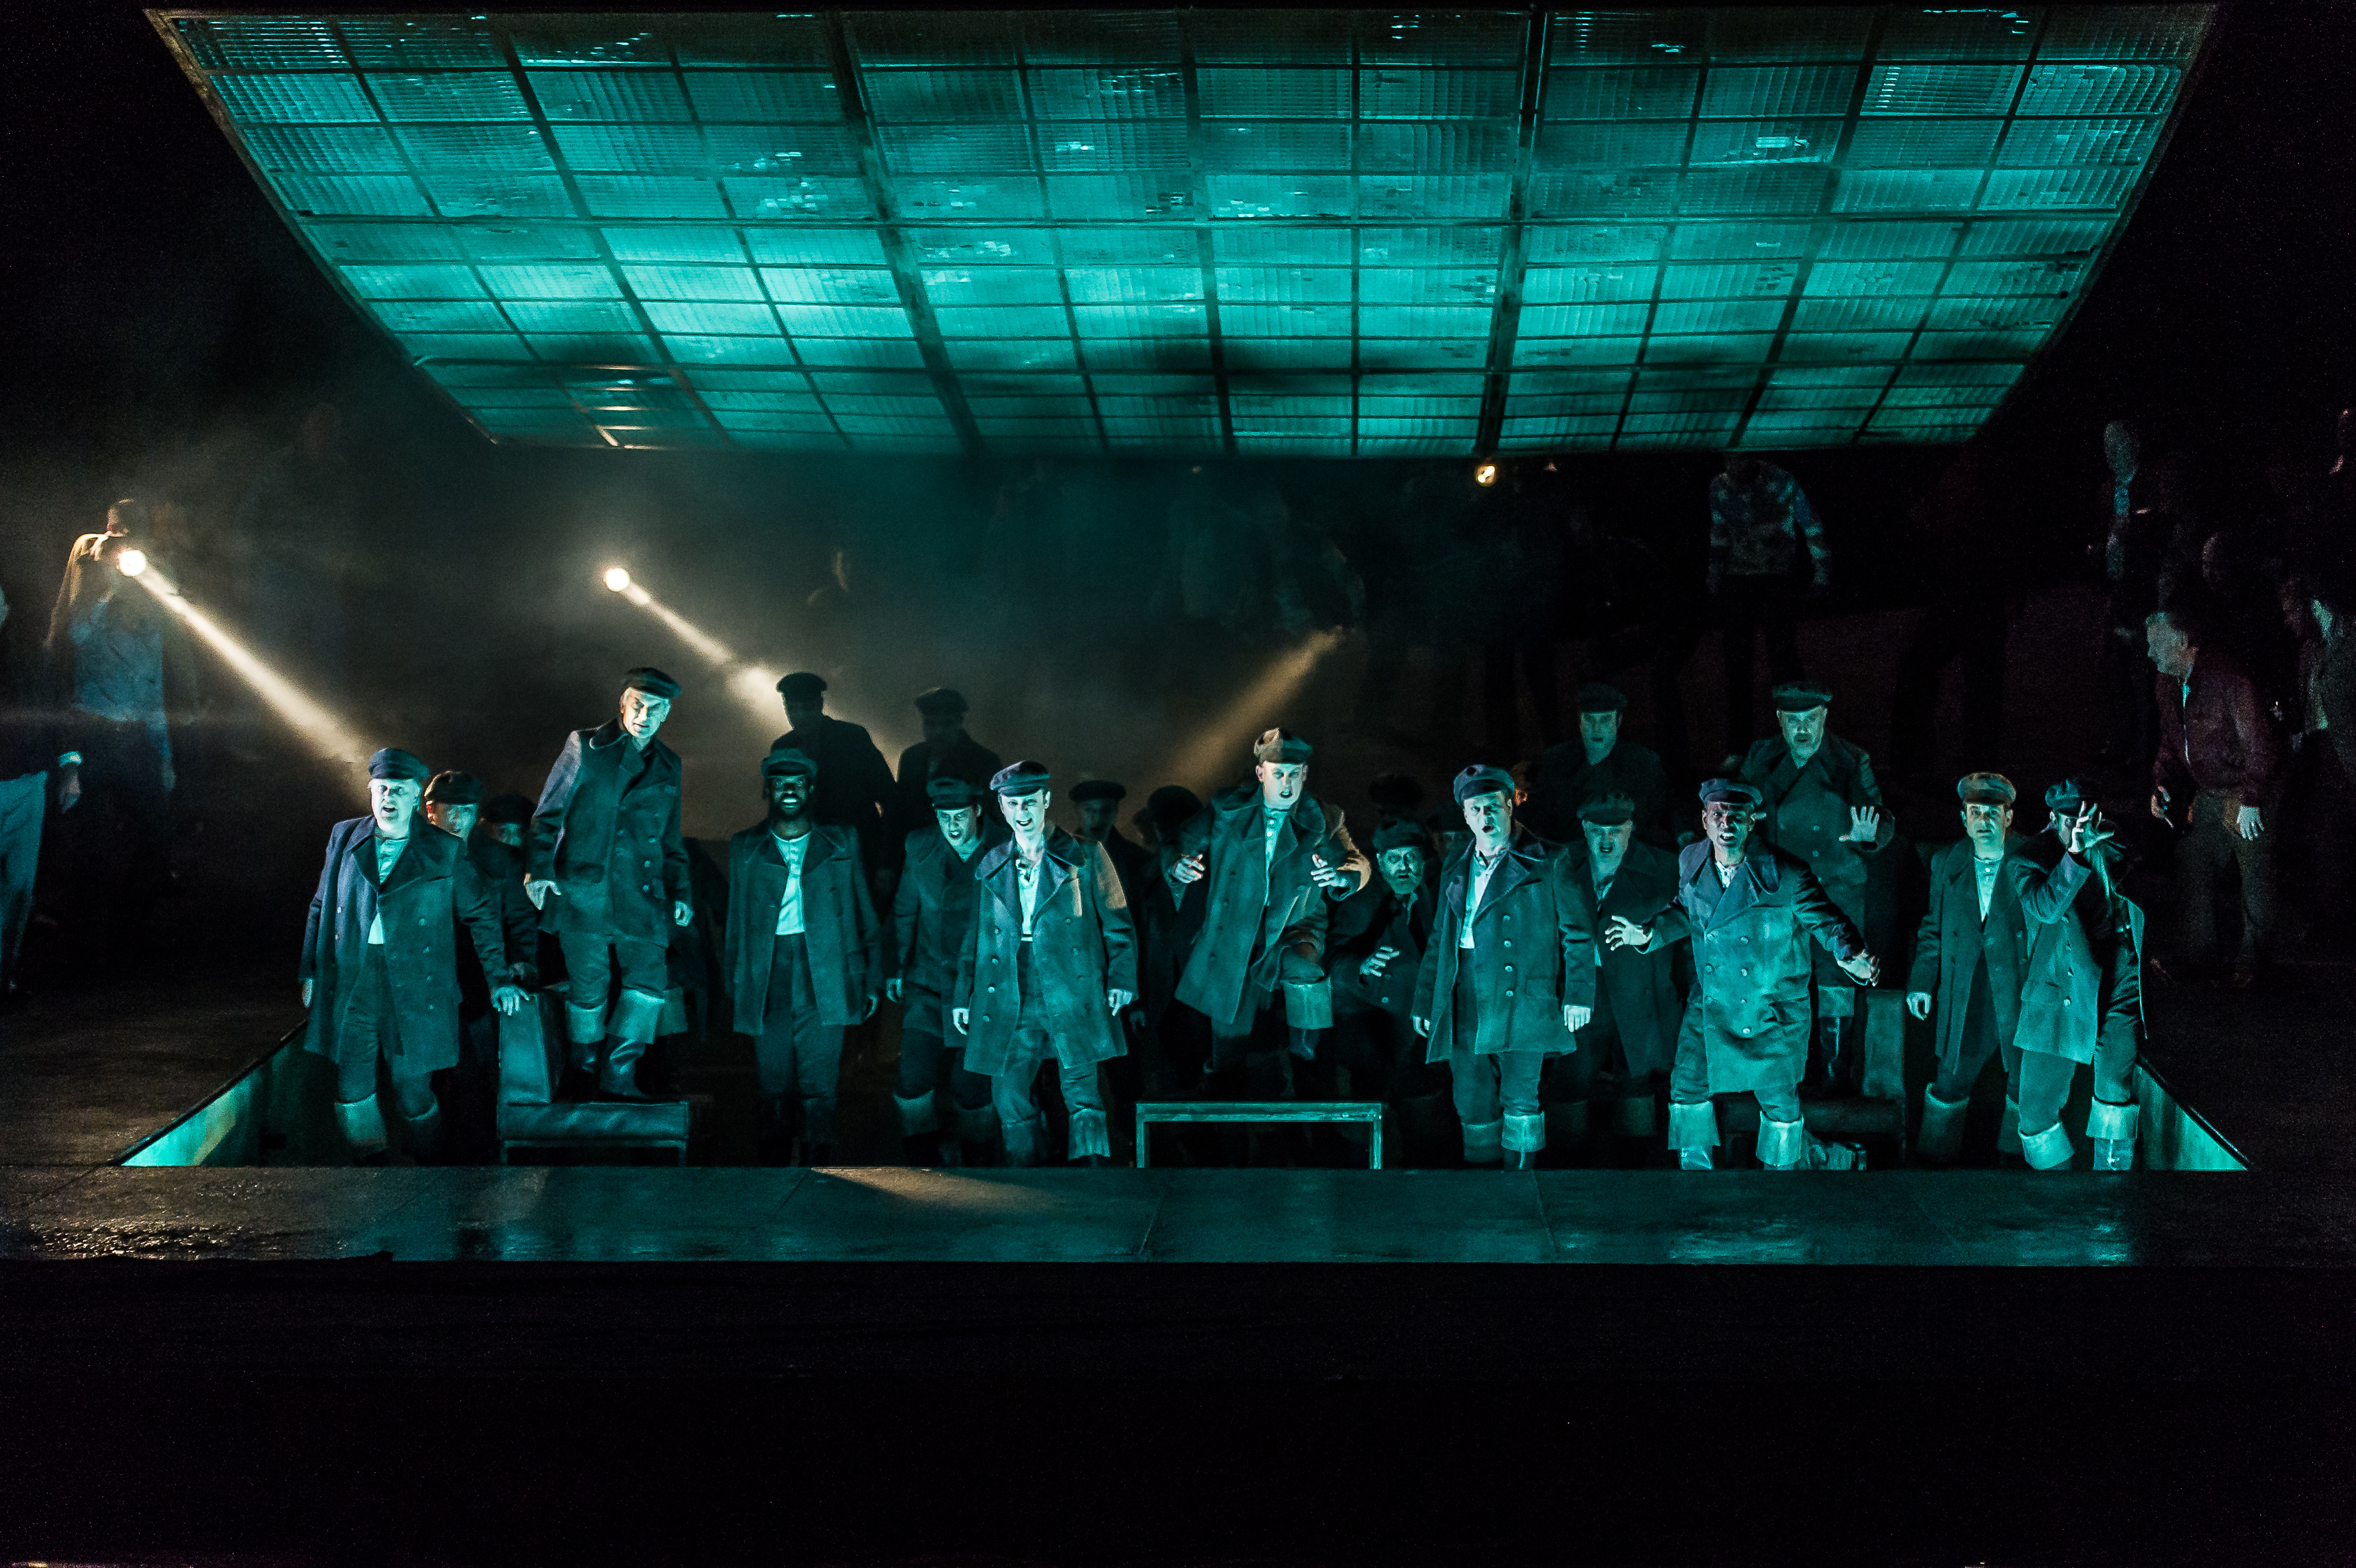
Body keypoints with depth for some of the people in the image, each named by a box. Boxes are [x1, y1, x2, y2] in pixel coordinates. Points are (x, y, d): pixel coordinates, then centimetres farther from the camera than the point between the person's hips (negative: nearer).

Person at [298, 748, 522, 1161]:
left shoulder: (444, 852, 1)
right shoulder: (345, 837, 8)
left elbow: (482, 913, 9)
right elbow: (322, 907, 15)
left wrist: (500, 978, 6)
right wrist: (309, 972, 13)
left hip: (412, 987, -2)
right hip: (351, 984, 2)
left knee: (412, 1091, -1)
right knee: (352, 1091, 2)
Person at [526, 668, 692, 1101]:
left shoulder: (669, 767, 14)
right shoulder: (585, 747, 2)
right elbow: (548, 814, 2)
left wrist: (679, 891, 15)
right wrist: (538, 869, -8)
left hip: (642, 898, 4)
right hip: (583, 891, -3)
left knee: (650, 981, -7)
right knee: (588, 985, 2)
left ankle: (618, 1076, 2)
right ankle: (585, 1063, 24)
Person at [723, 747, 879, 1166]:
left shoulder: (841, 843, 10)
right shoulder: (745, 848, 11)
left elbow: (864, 914, 12)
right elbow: (735, 923, 13)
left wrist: (872, 980, 7)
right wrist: (735, 987, 7)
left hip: (823, 980, -1)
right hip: (768, 982, 1)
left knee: (819, 1089, -4)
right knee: (775, 1087, 3)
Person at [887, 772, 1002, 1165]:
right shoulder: (919, 847, 3)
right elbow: (903, 911, 15)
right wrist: (894, 967, 15)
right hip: (928, 985, 3)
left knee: (970, 1085, 0)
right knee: (914, 1079, -4)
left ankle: (970, 1158, 23)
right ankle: (923, 1164, 15)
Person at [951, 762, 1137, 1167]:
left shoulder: (1085, 857, 4)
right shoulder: (990, 867, 14)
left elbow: (1117, 922, 5)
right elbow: (974, 937, 18)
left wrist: (1121, 978, -5)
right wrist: (963, 996, 14)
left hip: (1073, 999, -3)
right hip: (1010, 1005, 3)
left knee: (1084, 1098, -8)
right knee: (1011, 1101, 3)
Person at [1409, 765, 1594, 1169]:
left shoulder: (1546, 866, 3)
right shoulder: (1455, 874, 18)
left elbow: (1577, 933, 2)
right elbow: (1439, 942, 22)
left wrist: (1578, 994, -5)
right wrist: (1424, 1002, 19)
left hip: (1523, 1006, -4)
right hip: (1465, 1010, 4)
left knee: (1520, 1102, -7)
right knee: (1473, 1108, 5)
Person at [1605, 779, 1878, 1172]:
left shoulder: (1786, 875, -19)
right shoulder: (1691, 863, -5)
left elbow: (1826, 920, -14)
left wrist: (1849, 955, -34)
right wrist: (1649, 933, -3)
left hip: (1773, 1009, -4)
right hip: (1710, 1003, 4)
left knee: (1777, 1098, 8)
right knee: (1687, 1083, 8)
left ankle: (1784, 1163, 35)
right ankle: (1695, 1167, 31)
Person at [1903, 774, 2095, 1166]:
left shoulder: (2027, 862, -9)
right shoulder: (1947, 863, 3)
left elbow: (2046, 906, -30)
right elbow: (1934, 928, 13)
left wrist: (2074, 854, -44)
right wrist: (1922, 981, 10)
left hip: (2021, 990, -2)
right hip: (1968, 997, 2)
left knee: (2028, 1081, 11)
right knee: (1953, 1078, 9)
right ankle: (1934, 1156, 29)